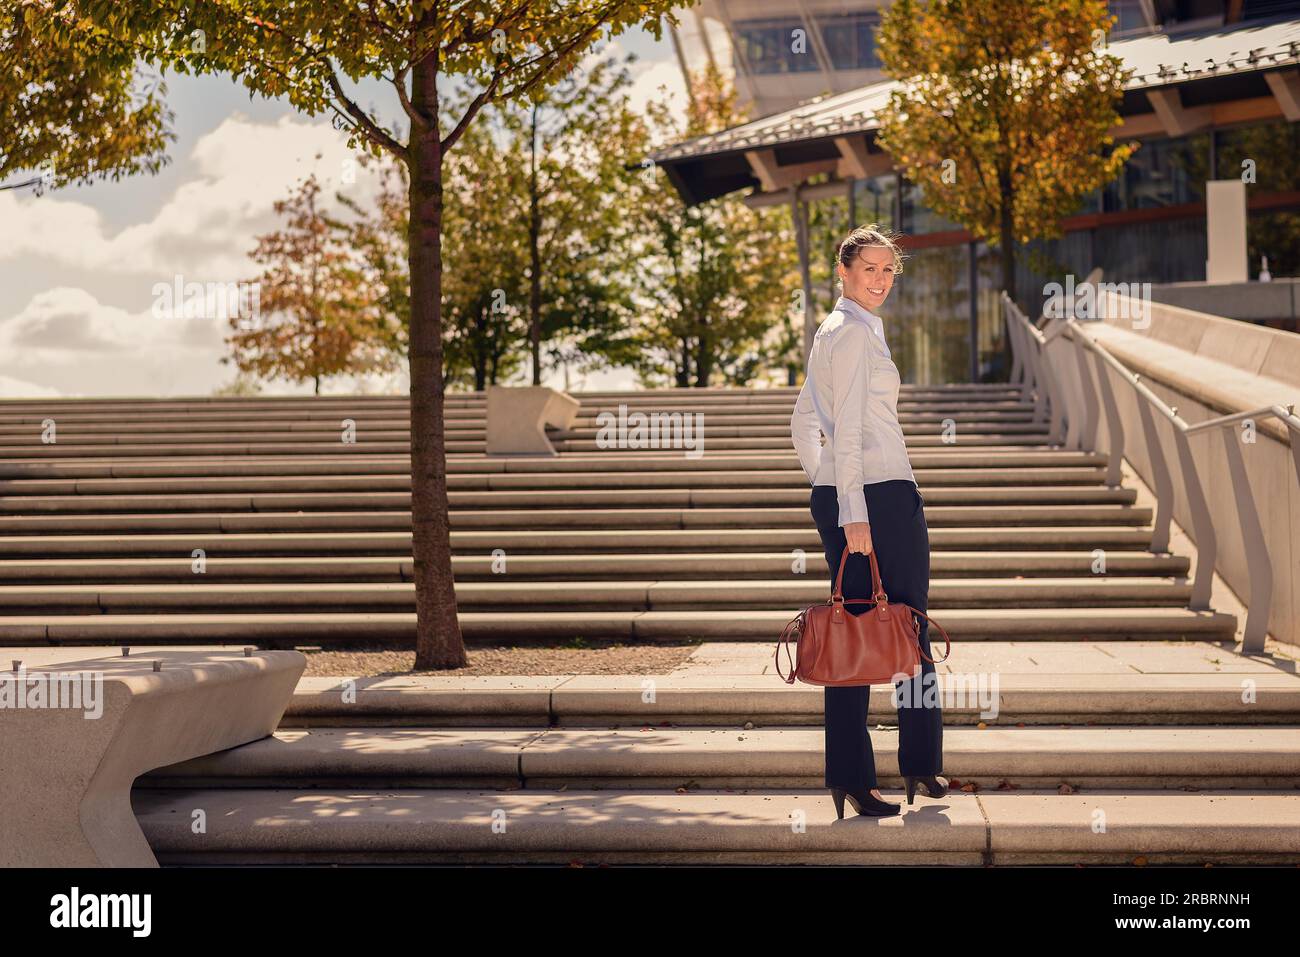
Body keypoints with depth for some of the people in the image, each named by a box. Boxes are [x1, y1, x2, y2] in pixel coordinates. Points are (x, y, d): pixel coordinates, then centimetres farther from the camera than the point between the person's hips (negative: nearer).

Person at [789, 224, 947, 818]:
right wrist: (853, 512, -21)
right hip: (880, 492, -9)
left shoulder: (829, 333, 19)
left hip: (833, 495, 9)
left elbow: (803, 425, 22)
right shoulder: (857, 332, -10)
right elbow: (848, 429, -18)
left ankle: (848, 776, 6)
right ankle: (920, 763, 13)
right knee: (909, 629, 3)